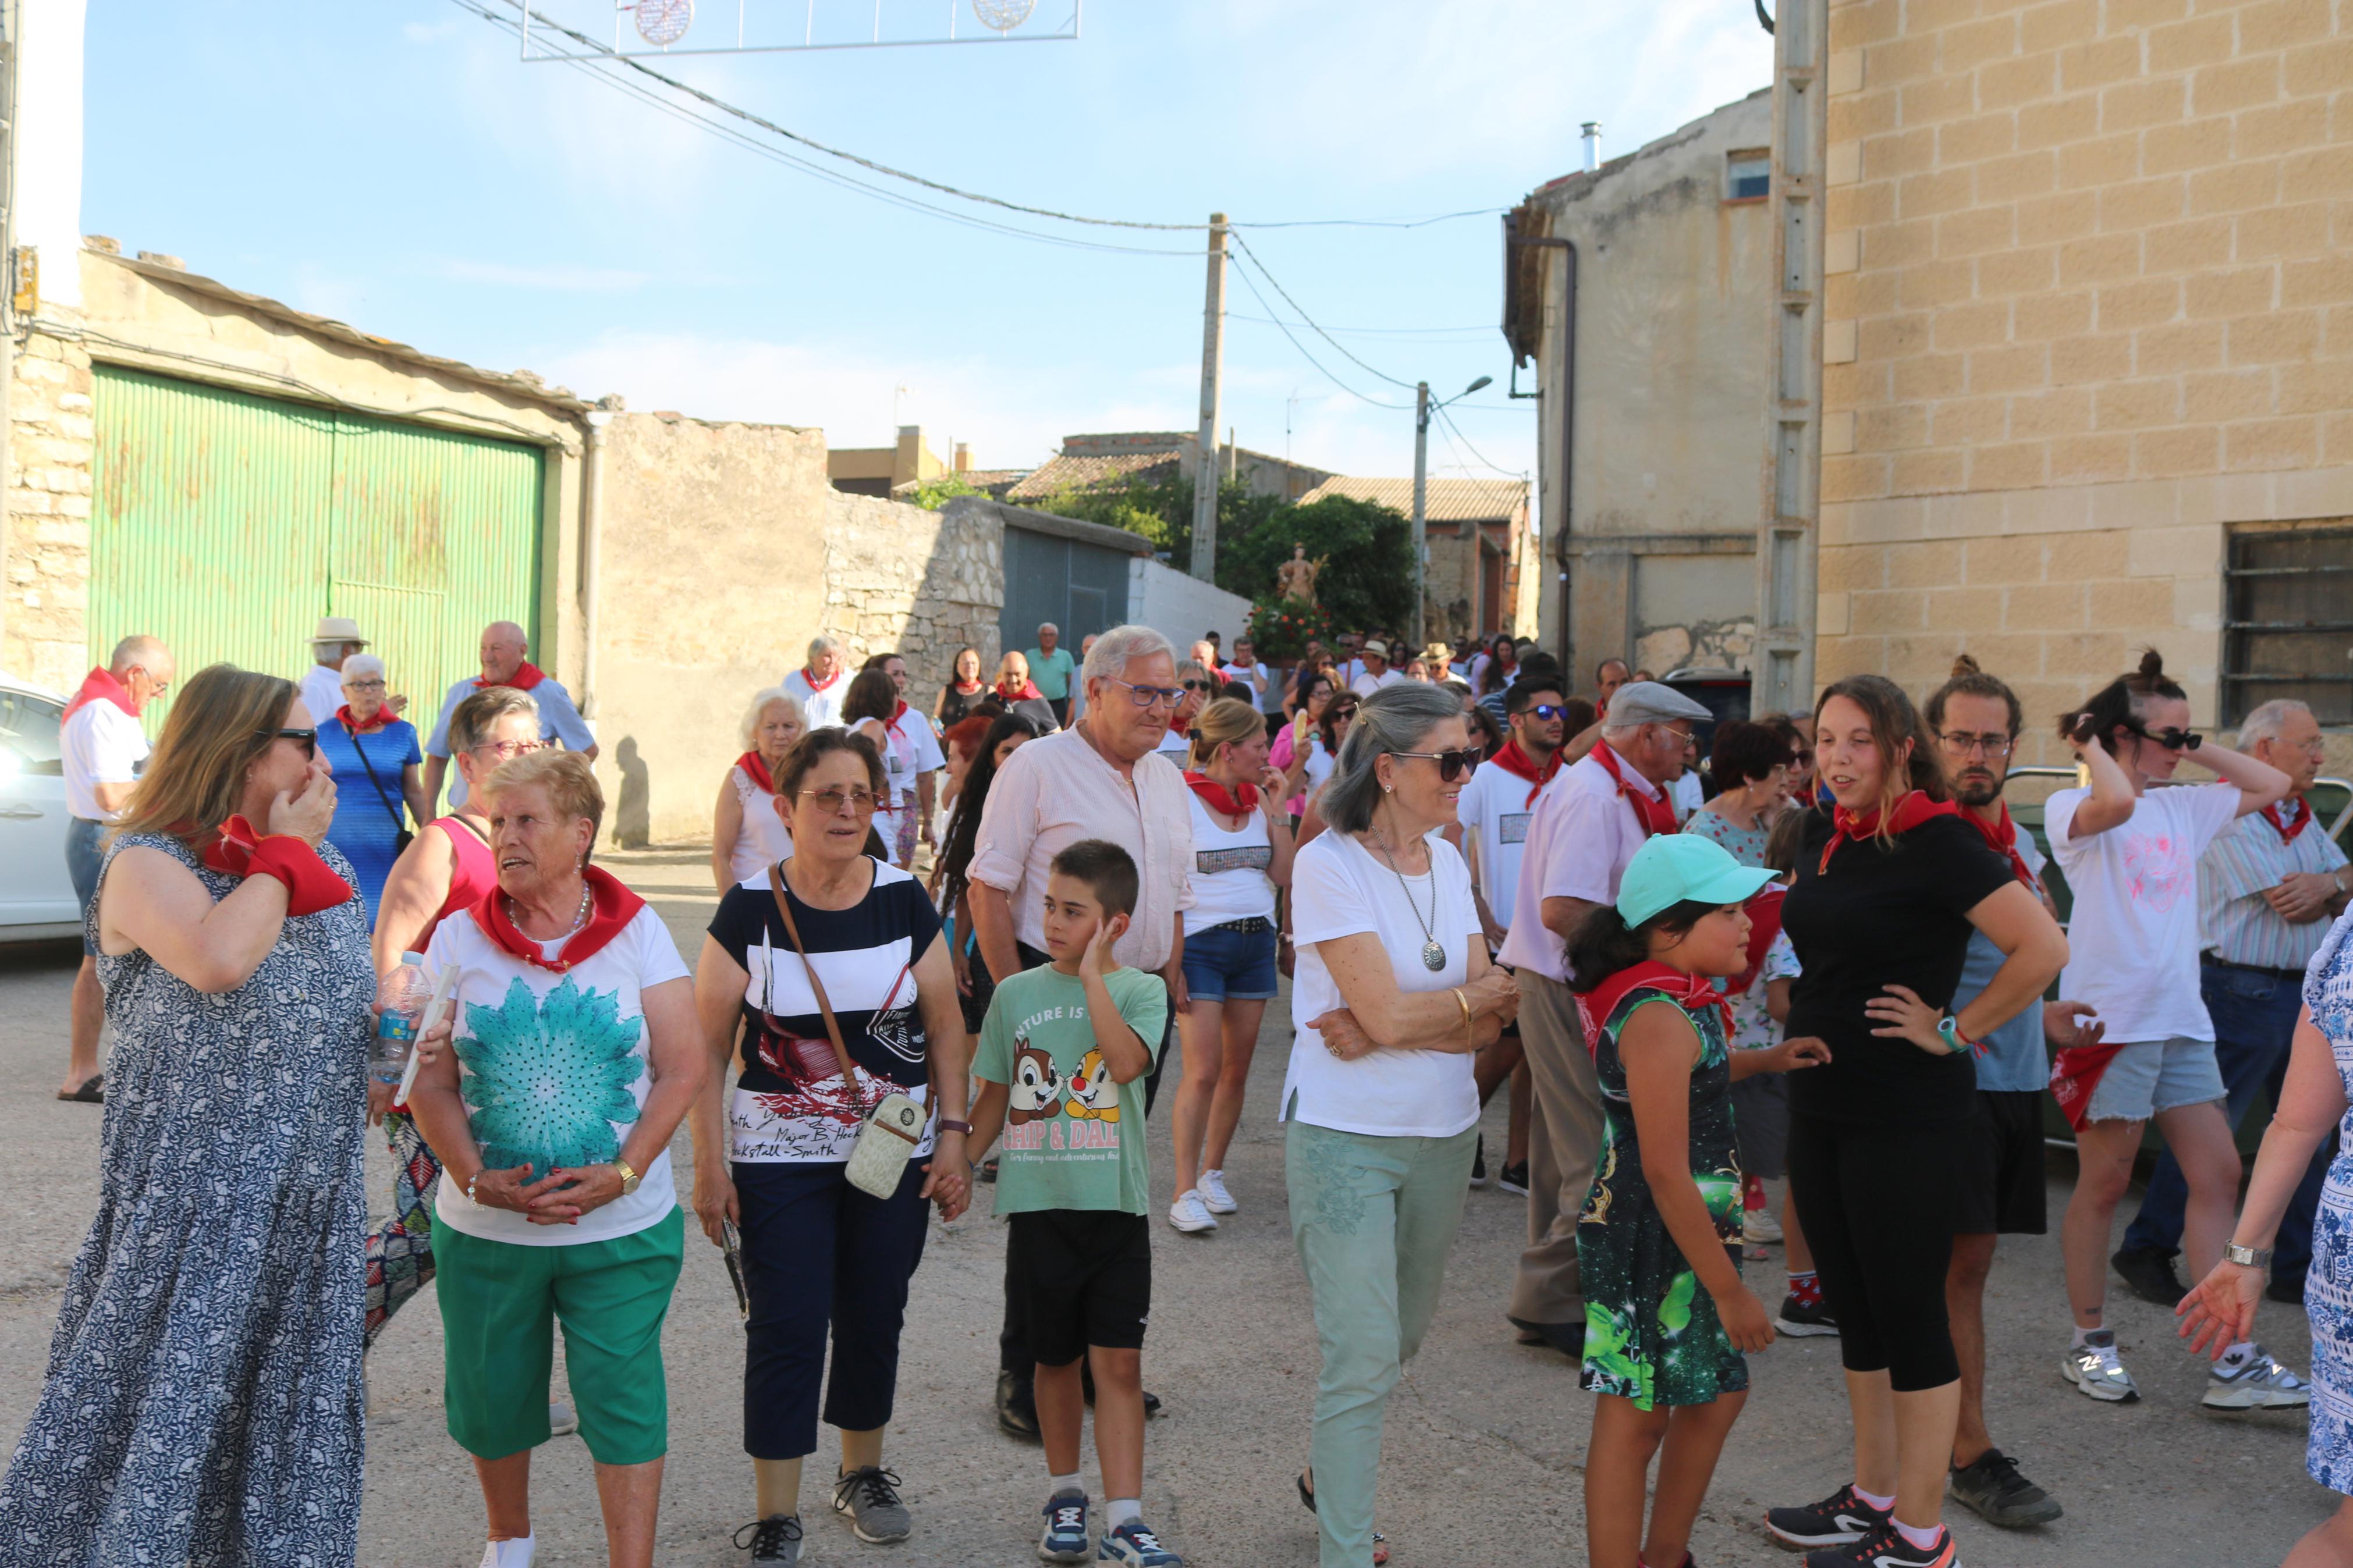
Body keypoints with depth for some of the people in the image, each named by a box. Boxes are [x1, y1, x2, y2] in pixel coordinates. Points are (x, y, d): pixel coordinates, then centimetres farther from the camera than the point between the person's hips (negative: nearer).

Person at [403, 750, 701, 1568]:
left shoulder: (638, 931, -2)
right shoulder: (459, 938, 1)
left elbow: (683, 1069, -4)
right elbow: (431, 1083, 0)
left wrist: (622, 1174, -15)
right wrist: (477, 1179, -14)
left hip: (622, 1225, -2)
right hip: (485, 1227, 2)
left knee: (623, 1397, -2)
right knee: (492, 1395, 14)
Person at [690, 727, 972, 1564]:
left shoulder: (906, 901, -1)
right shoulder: (750, 907, -6)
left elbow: (945, 1025, 5)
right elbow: (708, 1044, -3)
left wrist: (953, 1134, 0)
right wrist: (710, 1164, -6)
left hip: (895, 1154, 2)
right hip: (779, 1158, -2)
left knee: (874, 1321, 13)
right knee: (786, 1331, -2)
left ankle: (863, 1473, 36)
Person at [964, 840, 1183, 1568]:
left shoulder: (1140, 991, -2)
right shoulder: (1016, 994, 4)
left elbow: (1125, 1061, -22)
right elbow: (995, 1097, 13)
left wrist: (1092, 974, -18)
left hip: (1116, 1205, -2)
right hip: (1038, 1204, 2)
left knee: (1118, 1360, -3)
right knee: (1057, 1359, 14)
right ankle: (1065, 1496, 31)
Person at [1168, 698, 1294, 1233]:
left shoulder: (1258, 800, 9)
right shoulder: (1183, 799, -7)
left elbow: (1283, 875, 5)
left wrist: (1277, 810, -1)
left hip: (1256, 942, 5)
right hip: (1201, 943, -5)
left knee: (1238, 1070, 7)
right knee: (1203, 1072, -10)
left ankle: (1212, 1173, 22)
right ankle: (1185, 1193, -3)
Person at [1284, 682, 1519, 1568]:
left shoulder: (1446, 861, 6)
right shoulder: (1328, 865, -14)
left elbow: (1486, 1025, 0)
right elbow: (1388, 1011, -20)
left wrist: (1380, 1031, -16)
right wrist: (1498, 988, -6)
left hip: (1443, 1135, 6)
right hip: (1346, 1138, -6)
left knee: (1401, 1337, 18)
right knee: (1364, 1356, -5)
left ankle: (1330, 1475, 41)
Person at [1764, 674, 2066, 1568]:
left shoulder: (1936, 843, -15)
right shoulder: (1823, 833, 8)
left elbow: (2043, 949, -23)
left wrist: (1956, 1031, -16)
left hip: (1905, 1115, -8)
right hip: (1820, 1101, 8)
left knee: (1907, 1312, 1)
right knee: (1853, 1308, 16)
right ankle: (1872, 1495, 30)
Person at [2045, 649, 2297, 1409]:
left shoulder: (2183, 808, 13)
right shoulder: (2072, 809, -9)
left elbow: (2273, 784, 22)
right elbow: (2117, 803, -32)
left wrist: (2197, 749, 12)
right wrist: (2090, 747, -14)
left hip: (2181, 1018, 7)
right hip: (2111, 1017, -7)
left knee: (2218, 1174, 4)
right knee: (2104, 1184, 3)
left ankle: (2231, 1358, 9)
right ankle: (2089, 1345, 17)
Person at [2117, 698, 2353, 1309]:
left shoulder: (2302, 817, 15)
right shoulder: (2233, 816, -14)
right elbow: (2292, 908, -18)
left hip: (2302, 992, 9)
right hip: (2243, 993, -9)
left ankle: (2299, 1270, 19)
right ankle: (2146, 1251, 9)